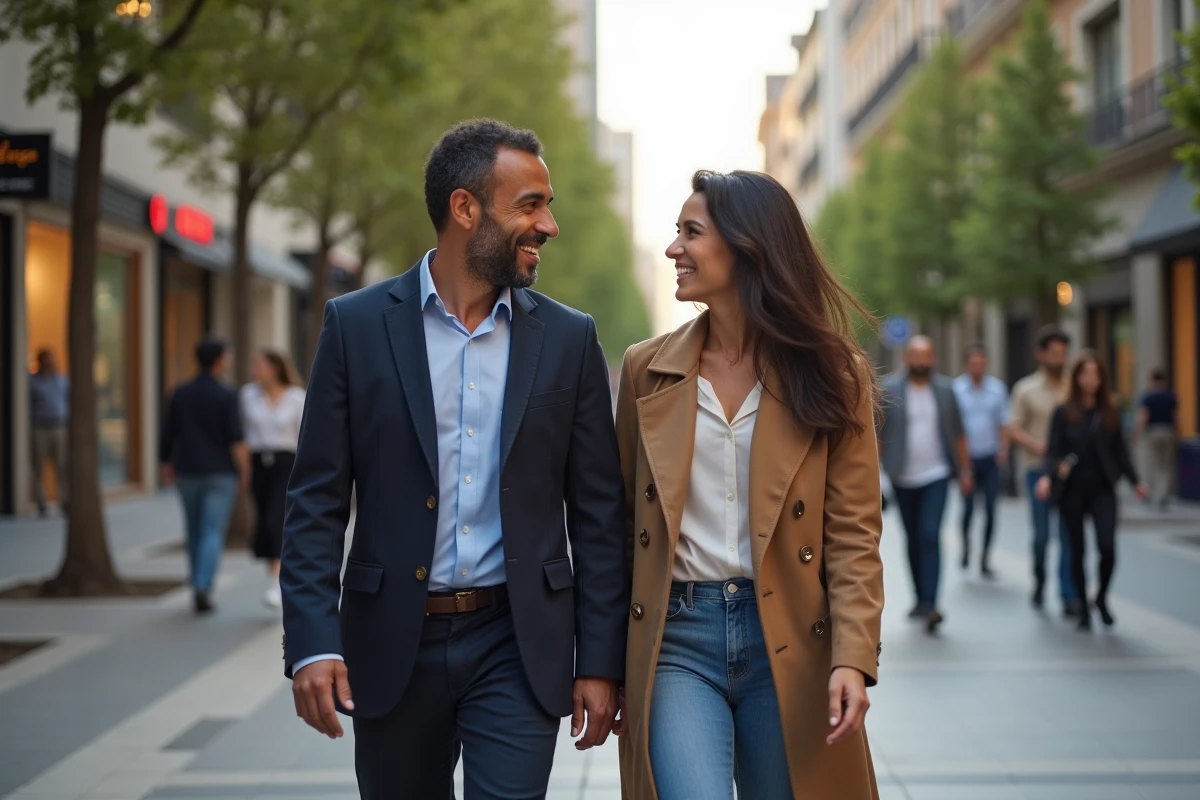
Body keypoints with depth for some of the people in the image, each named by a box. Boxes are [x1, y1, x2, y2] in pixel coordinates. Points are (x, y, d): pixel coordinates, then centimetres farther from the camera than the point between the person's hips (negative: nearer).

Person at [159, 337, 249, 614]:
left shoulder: (180, 394, 2)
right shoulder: (226, 396, -11)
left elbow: (167, 434, 5)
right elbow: (236, 440, -14)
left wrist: (166, 464, 18)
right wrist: (245, 472, -5)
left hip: (188, 473, 4)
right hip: (220, 474, -4)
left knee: (195, 532, 16)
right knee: (213, 533, -4)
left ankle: (199, 587, 22)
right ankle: (202, 588, -17)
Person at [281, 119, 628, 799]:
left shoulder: (570, 339, 2)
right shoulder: (357, 325, -1)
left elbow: (598, 513, 4)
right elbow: (317, 502, -2)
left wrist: (601, 662, 1)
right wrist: (312, 641, -11)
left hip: (519, 648, 0)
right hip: (393, 645, 0)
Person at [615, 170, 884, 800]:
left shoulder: (832, 375, 0)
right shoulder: (647, 369, 5)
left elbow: (853, 534, -2)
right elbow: (621, 518, 9)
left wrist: (853, 657, -14)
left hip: (788, 645, 0)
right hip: (676, 639, 0)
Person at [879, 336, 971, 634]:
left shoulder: (945, 389, 5)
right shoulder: (889, 390, -1)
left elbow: (958, 434, 11)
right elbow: (878, 434, 0)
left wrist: (965, 470, 10)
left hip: (936, 475, -1)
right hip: (904, 478, 1)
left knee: (930, 536, -13)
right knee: (913, 539, 11)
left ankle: (929, 603, -16)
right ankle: (920, 597, 25)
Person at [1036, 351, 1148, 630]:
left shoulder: (1110, 413, 5)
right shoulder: (1063, 413, 0)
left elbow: (1120, 451, 10)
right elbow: (1054, 450, -2)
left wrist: (1135, 481, 8)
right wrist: (1047, 476, -18)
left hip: (1102, 489, 0)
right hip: (1073, 490, 0)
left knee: (1107, 545, -15)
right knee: (1078, 550, 7)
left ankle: (1101, 598, 11)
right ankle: (1083, 609, 22)